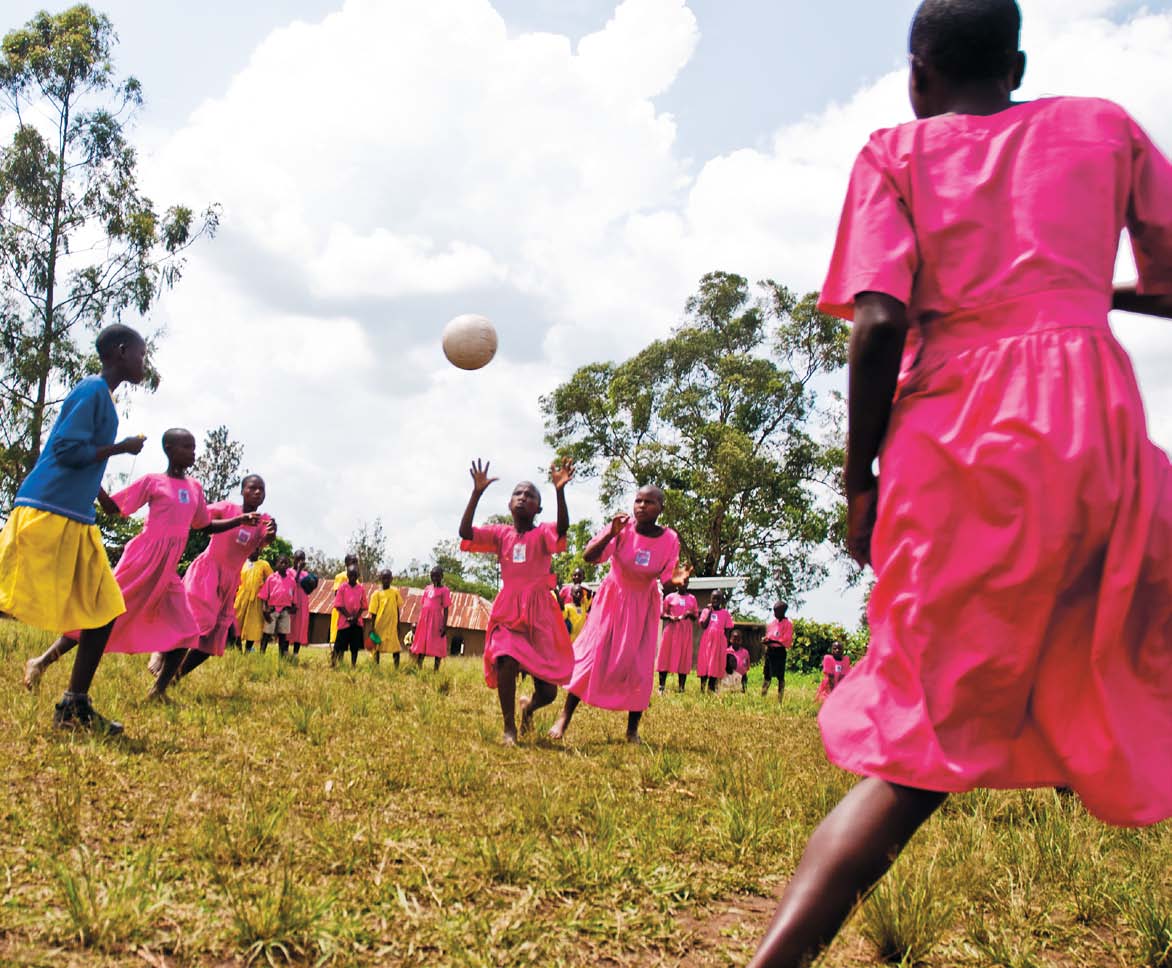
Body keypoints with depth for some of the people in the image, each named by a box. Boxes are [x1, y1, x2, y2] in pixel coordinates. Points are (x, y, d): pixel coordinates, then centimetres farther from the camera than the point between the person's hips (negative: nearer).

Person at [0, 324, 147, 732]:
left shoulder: (101, 395, 21)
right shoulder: (92, 390, -8)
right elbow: (66, 449, -16)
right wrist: (121, 448, -8)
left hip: (76, 522, 10)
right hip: (46, 514, -10)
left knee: (104, 609, 7)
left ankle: (75, 706, 12)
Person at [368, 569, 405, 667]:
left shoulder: (395, 592, 4)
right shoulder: (376, 594, -2)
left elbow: (397, 609, 10)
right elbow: (373, 612, -1)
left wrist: (398, 624, 10)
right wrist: (372, 627, -6)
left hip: (392, 625, 1)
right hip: (379, 625, -1)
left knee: (395, 646, -1)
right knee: (377, 646, 6)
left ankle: (397, 668, 4)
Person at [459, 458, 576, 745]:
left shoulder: (543, 533, -1)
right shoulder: (500, 534, 6)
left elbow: (562, 529, -25)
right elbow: (465, 532, -9)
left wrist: (560, 490, -39)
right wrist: (477, 493, -17)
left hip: (539, 614, -1)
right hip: (507, 613, 1)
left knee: (548, 691, -1)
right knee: (506, 661, -29)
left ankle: (528, 706, 38)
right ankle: (509, 728, -8)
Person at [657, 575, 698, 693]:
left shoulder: (692, 598, 12)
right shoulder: (670, 597, 6)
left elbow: (695, 616, 14)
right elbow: (662, 613, 6)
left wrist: (690, 615, -8)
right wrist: (670, 617, -15)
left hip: (686, 632, 2)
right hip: (671, 630, -2)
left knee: (684, 658, -1)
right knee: (666, 656, -4)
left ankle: (681, 687, 0)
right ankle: (661, 686, -2)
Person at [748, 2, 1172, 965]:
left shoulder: (896, 153, 11)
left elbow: (880, 323, -4)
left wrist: (860, 480, 3)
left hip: (951, 444, 0)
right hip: (1091, 425, 0)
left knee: (918, 754, 2)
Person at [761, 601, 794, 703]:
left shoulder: (788, 623, -6)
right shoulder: (771, 622, 11)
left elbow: (786, 640, -13)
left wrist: (772, 641, -20)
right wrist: (766, 640, -1)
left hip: (780, 651, -5)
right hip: (770, 650, 5)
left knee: (780, 676, -3)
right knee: (767, 675, 7)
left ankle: (780, 699, -1)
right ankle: (763, 697, 9)